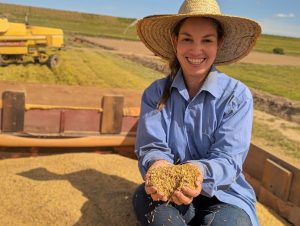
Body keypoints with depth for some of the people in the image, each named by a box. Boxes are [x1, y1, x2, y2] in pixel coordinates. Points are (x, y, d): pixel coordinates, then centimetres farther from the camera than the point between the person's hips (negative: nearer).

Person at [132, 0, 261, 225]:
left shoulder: (238, 95, -8)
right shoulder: (155, 93, -1)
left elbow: (228, 158, -15)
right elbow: (151, 147, -9)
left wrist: (200, 173, -39)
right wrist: (158, 164, -35)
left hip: (224, 195, -1)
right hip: (167, 191, 2)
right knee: (144, 198, -31)